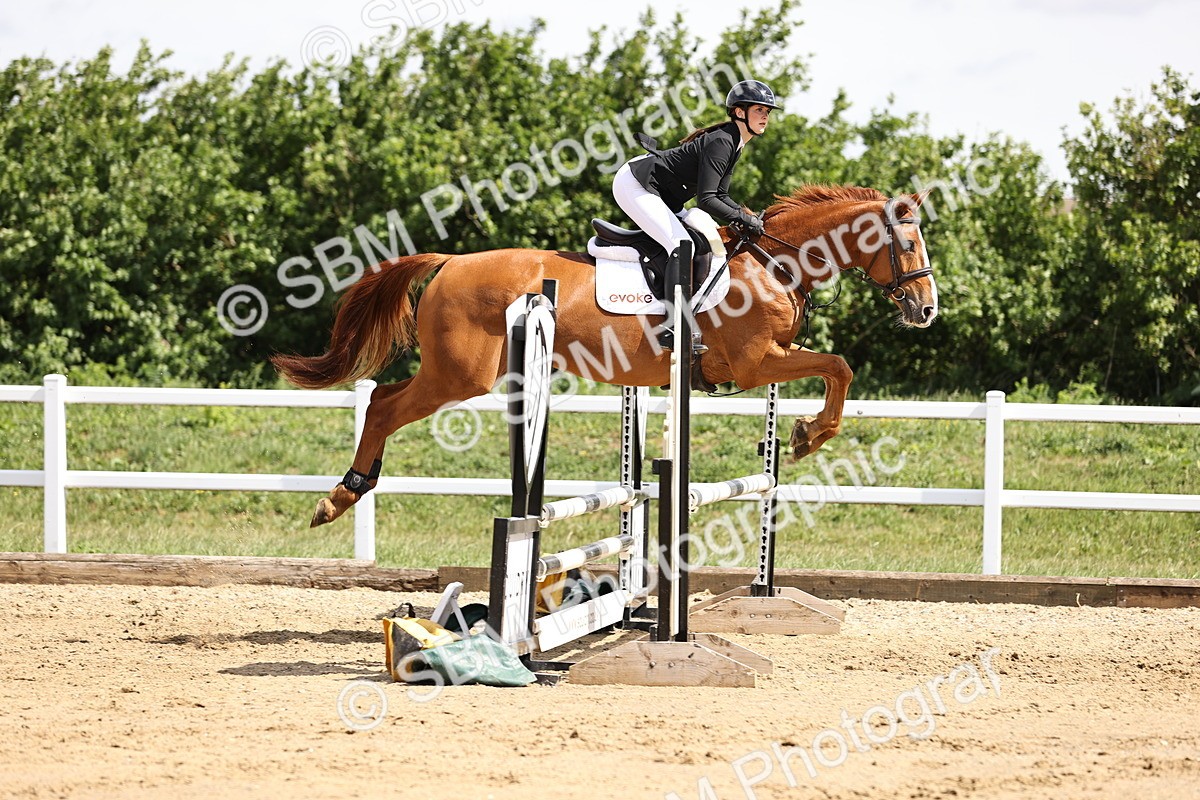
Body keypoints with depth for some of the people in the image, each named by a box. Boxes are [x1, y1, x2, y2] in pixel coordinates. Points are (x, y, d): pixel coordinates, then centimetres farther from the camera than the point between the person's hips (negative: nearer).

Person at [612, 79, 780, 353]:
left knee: (707, 230, 9)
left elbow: (719, 195, 16)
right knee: (682, 245, -22)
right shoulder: (721, 143, -22)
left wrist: (749, 216, 1)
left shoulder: (734, 143, 9)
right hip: (633, 184, -11)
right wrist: (743, 219, -22)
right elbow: (706, 200, -27)